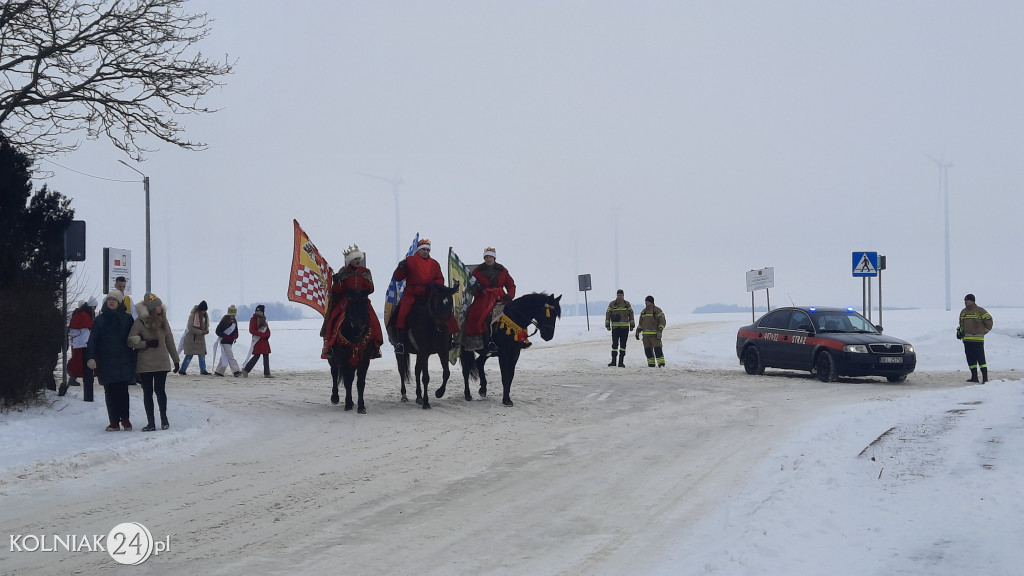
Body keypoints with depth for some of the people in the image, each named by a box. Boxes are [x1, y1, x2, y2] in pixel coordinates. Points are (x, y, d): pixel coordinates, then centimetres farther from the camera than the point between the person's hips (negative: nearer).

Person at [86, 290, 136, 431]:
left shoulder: (127, 319, 5)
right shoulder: (100, 320, 7)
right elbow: (92, 340, 4)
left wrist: (135, 359, 1)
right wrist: (91, 357, -9)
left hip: (124, 361, -1)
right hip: (106, 362, 1)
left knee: (123, 390, -2)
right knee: (110, 392, 1)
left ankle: (125, 418, 10)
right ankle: (114, 422, 5)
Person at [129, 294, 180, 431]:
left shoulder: (162, 320, 6)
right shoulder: (140, 322, -6)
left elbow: (169, 341, 12)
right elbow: (130, 341, -4)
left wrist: (175, 359, 13)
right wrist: (146, 344, -15)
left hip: (161, 363, 2)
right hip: (145, 364, -2)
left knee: (160, 390, -2)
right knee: (147, 392, 4)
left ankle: (164, 419, 14)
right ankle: (150, 422, 10)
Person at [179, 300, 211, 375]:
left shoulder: (206, 315, 3)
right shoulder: (193, 315, -17)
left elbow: (206, 326, 16)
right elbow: (190, 327, -20)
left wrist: (206, 331, -8)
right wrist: (201, 332, -22)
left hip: (201, 338, 6)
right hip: (192, 337, -6)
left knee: (202, 354, 4)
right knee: (189, 355, -5)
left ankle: (203, 370, 10)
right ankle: (182, 370, 2)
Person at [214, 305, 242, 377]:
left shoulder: (234, 322, 9)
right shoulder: (224, 321, -14)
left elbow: (236, 332, 15)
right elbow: (217, 331, -15)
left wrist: (235, 337, -9)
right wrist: (226, 337, -21)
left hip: (230, 342, 8)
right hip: (224, 341, -8)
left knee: (224, 357, 12)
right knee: (230, 356, -12)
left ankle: (218, 372, 20)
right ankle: (236, 371, -17)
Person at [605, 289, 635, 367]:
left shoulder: (627, 304, 7)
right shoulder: (612, 304, 2)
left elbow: (631, 315, 11)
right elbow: (608, 315, 4)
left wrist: (632, 326, 6)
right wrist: (607, 325, -2)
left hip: (625, 328, 2)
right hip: (615, 327, -2)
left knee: (623, 345, 2)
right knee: (615, 344, -6)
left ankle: (621, 362, 6)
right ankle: (613, 361, 1)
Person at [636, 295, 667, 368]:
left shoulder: (657, 310, -2)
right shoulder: (643, 311, 17)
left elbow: (662, 321, -6)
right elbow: (640, 323, 25)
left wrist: (659, 331, -16)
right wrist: (637, 331, 17)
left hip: (655, 334, -6)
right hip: (645, 334, 6)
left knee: (657, 348, -13)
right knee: (648, 350, 4)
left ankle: (661, 363, -14)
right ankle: (651, 364, 9)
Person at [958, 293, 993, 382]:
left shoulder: (980, 311, -5)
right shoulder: (963, 312, 15)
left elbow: (989, 321, 0)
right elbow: (961, 324, 29)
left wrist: (983, 332, 3)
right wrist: (960, 331, 11)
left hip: (978, 339, -7)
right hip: (966, 339, 7)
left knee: (980, 358, -10)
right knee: (970, 359, 7)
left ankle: (985, 377, -8)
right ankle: (974, 377, 12)